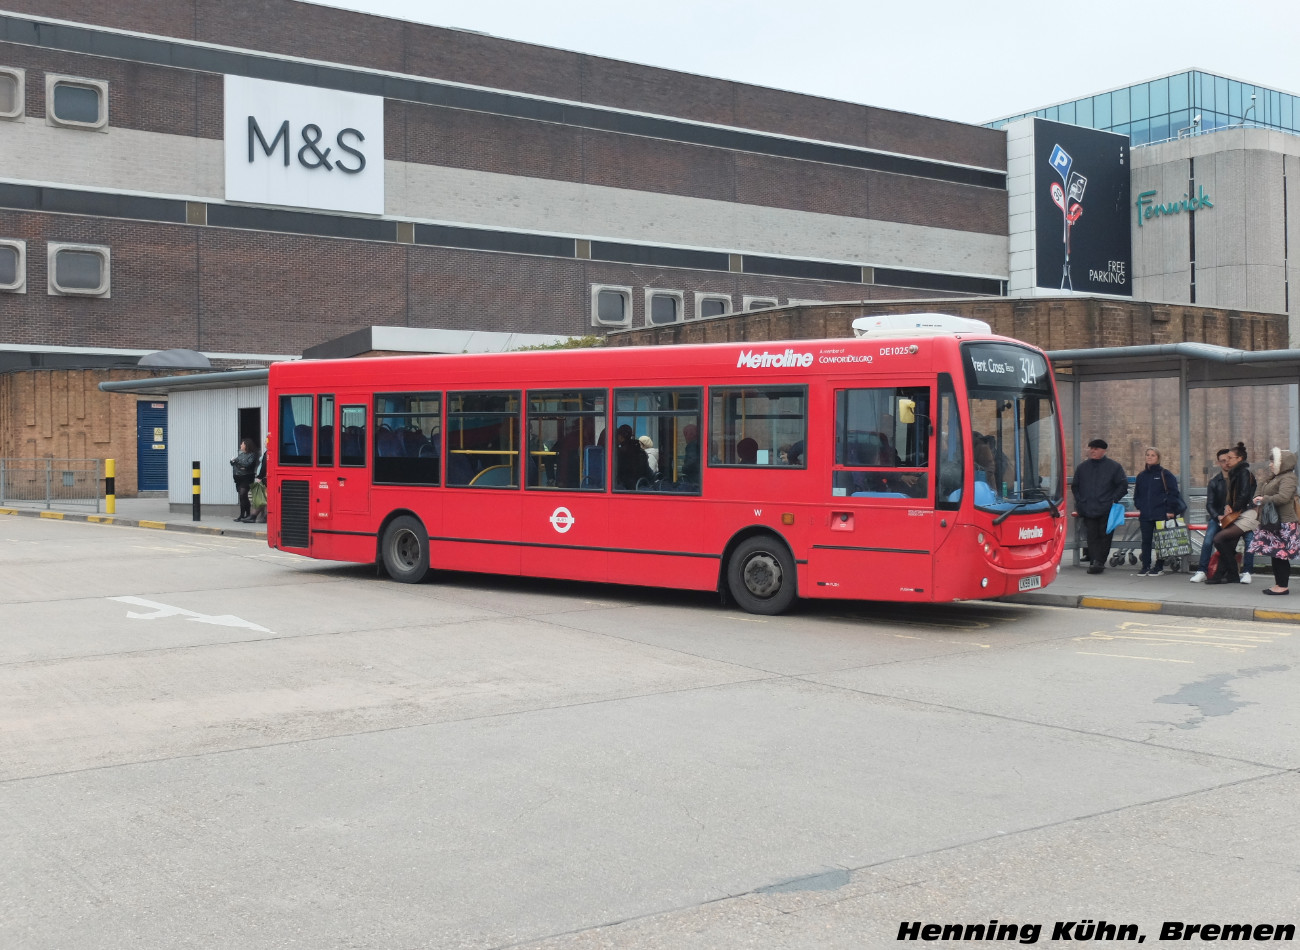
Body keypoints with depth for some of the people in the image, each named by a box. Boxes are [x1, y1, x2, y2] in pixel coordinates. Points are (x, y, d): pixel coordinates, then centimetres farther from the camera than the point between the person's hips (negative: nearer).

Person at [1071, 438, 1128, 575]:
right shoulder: (1082, 467, 12)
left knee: (1104, 536, 1)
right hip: (1087, 511, 2)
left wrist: (1114, 500, -6)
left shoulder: (1114, 466, 2)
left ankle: (1099, 562, 5)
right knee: (1092, 537, -4)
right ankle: (1095, 561, -6)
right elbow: (1075, 486, 20)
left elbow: (1123, 485, 4)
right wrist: (1079, 502, 8)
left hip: (1106, 511, -2)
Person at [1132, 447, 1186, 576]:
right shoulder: (1141, 475, 12)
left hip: (1162, 514, -4)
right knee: (1146, 540, 4)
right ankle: (1145, 566, 8)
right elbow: (1137, 494, 21)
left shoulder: (1165, 474, -3)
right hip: (1145, 516, 4)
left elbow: (1173, 492, -6)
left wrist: (1170, 511, -10)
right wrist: (1139, 506, 8)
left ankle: (1159, 566, 10)